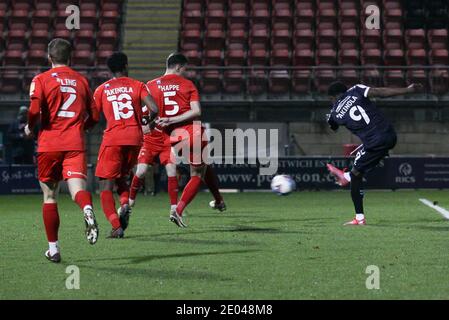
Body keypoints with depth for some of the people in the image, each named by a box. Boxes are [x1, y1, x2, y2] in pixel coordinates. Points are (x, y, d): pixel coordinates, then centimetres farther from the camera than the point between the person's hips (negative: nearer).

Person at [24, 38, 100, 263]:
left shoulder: (41, 80, 2)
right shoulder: (81, 80, 13)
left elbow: (34, 110, -13)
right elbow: (94, 117, 14)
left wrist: (30, 128, 6)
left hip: (49, 144, -1)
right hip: (75, 144, 1)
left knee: (50, 195, 11)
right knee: (77, 187, -13)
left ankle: (53, 248, 15)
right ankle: (87, 209, -49)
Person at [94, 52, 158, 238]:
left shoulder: (101, 90, 7)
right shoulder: (138, 86, 7)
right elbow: (154, 109, -4)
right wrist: (146, 120, 16)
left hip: (113, 139, -2)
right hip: (135, 138, 2)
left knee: (106, 186, 2)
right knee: (121, 178, 24)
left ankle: (116, 226, -14)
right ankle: (125, 203, -6)